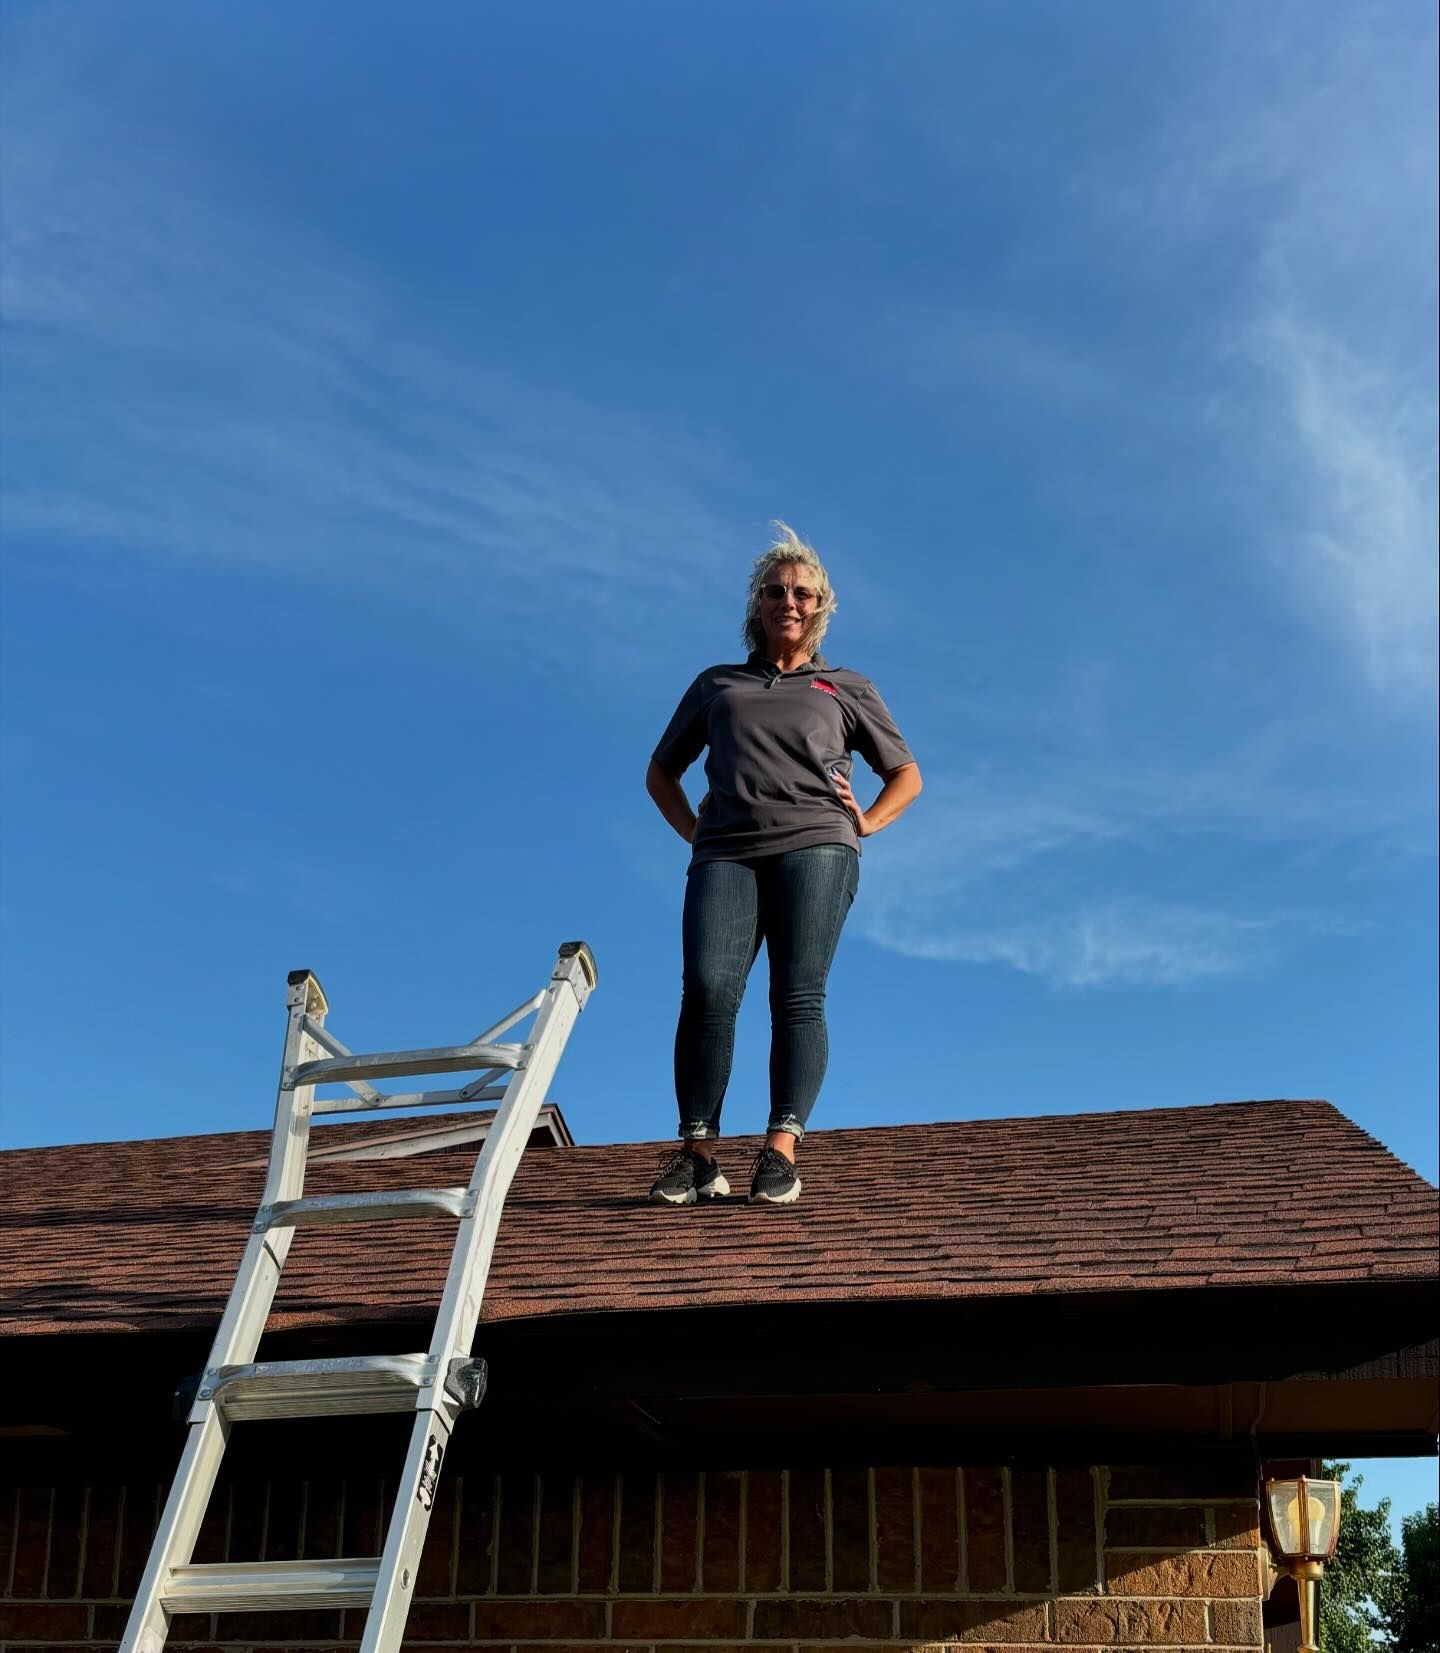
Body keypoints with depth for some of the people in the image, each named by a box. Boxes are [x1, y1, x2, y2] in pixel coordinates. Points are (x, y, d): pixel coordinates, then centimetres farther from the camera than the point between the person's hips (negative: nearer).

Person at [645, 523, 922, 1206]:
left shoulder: (846, 688, 24)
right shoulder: (716, 684, 27)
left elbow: (906, 775, 27)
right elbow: (660, 772, 32)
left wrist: (865, 822, 9)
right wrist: (691, 830, 14)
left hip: (815, 848, -1)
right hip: (725, 855, 1)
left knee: (798, 997, -15)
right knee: (707, 990, -19)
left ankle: (781, 1150, -20)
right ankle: (697, 1154, -22)